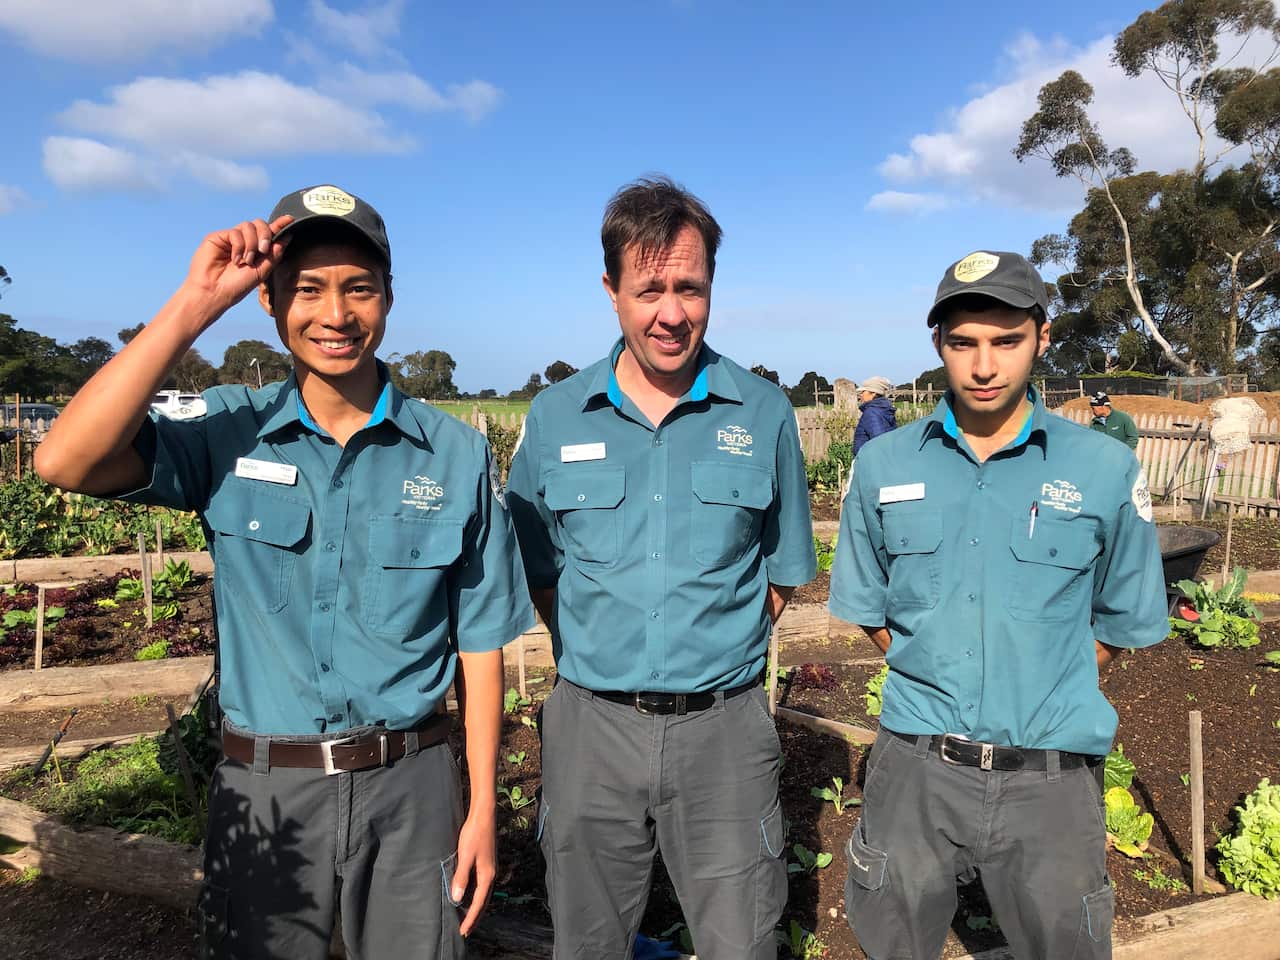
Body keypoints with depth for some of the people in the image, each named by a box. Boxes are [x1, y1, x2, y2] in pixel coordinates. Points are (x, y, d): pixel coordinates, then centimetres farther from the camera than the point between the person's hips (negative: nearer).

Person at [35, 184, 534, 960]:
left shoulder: (457, 455, -6)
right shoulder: (229, 434, -4)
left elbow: (479, 644, -2)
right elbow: (68, 462, -22)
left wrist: (483, 809, 0)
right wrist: (195, 305, -21)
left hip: (410, 787, 0)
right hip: (263, 790, 1)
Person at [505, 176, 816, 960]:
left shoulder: (764, 414, -2)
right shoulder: (555, 418, 0)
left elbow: (782, 572, 7)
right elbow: (538, 571, 8)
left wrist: (714, 656, 2)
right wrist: (598, 661, 3)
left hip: (723, 726, -1)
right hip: (592, 725, 1)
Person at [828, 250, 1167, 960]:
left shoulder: (1107, 472, -5)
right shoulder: (883, 466, -1)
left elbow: (1124, 621, 7)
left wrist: (1043, 693, 5)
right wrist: (934, 687, 5)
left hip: (1051, 779, -1)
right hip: (914, 768, 1)